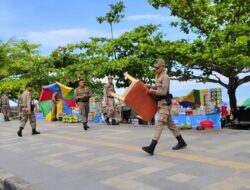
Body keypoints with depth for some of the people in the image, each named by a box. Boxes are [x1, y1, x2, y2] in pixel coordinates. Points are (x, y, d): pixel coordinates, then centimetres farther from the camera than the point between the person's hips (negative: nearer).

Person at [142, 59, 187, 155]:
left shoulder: (165, 77, -14)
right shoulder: (157, 76, 14)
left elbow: (164, 92, -22)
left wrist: (153, 91, -13)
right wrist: (150, 87, 14)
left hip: (165, 103, -10)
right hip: (160, 103, 10)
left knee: (159, 124, -15)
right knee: (170, 124, 16)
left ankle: (151, 147, -19)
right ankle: (181, 142, 28)